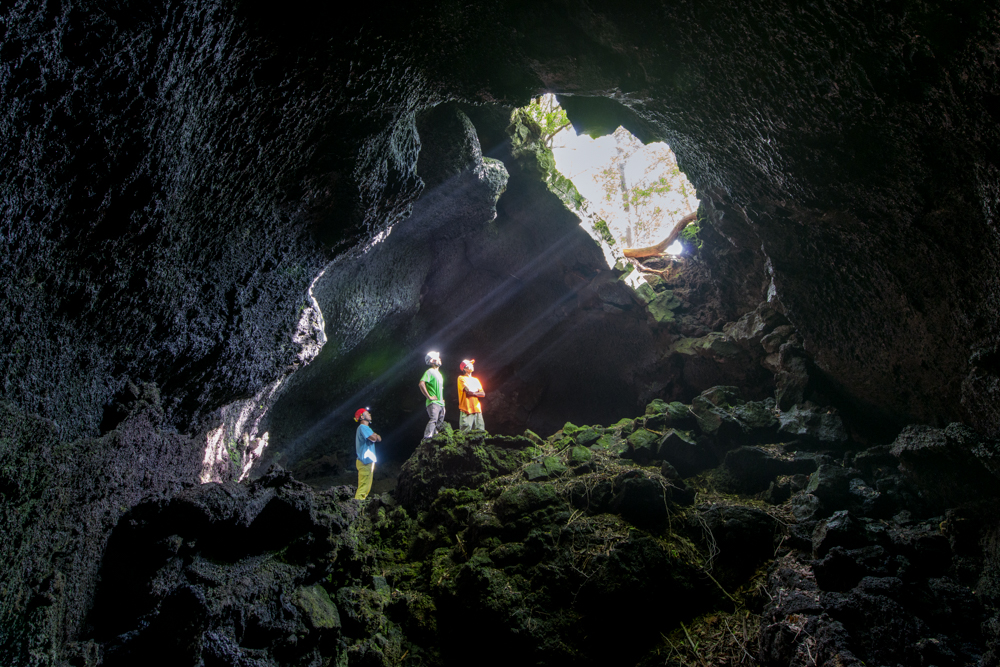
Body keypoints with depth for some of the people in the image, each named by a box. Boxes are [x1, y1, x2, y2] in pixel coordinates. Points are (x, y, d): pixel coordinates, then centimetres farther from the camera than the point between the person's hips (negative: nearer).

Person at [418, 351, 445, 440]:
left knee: (440, 422, 7)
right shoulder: (430, 371, -6)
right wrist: (429, 397, -20)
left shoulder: (438, 373, 22)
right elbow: (421, 384, -20)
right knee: (433, 420, -22)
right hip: (433, 402, -9)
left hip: (440, 403, 9)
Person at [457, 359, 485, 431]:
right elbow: (468, 390, -12)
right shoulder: (461, 378, 2)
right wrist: (477, 392, 5)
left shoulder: (476, 380, 21)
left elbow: (483, 394, 11)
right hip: (466, 409, -6)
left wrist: (473, 393, -3)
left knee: (480, 432, 1)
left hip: (477, 409, 6)